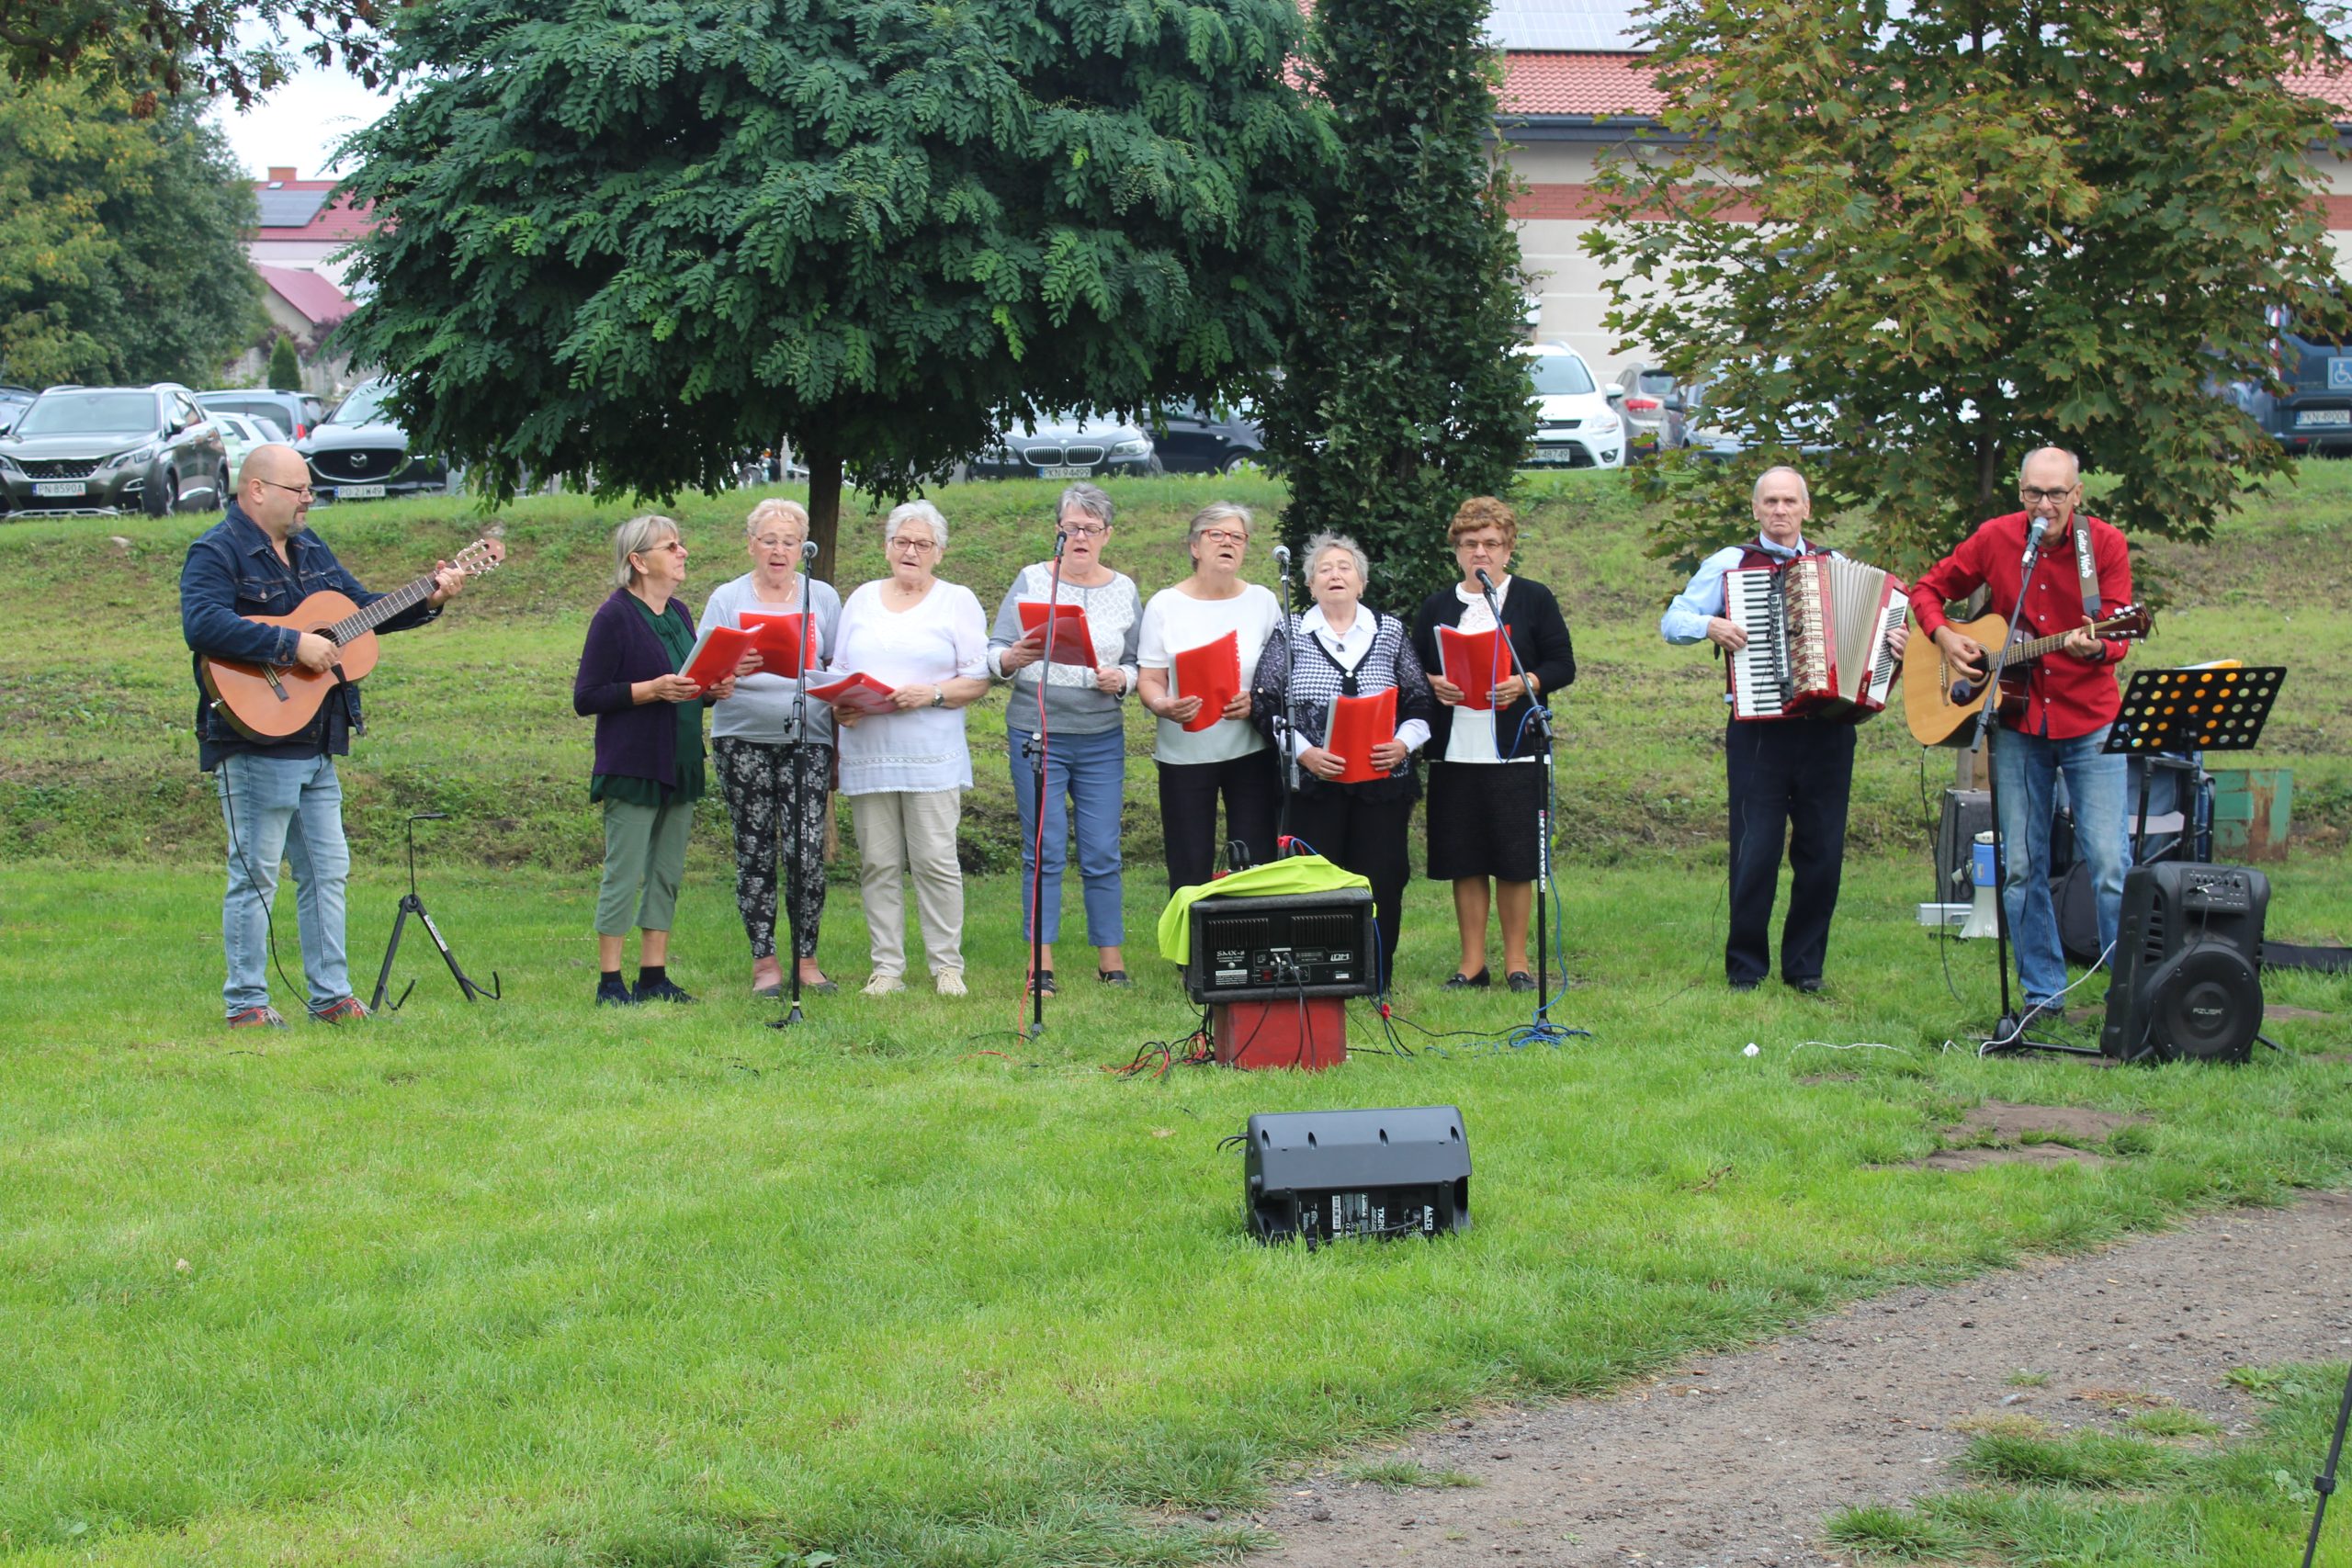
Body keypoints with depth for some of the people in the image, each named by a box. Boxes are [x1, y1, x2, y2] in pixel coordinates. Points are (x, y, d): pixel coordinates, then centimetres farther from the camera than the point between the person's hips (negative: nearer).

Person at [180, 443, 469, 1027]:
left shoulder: (308, 548, 16)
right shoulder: (218, 552, -10)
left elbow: (362, 607, 24)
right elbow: (203, 624, -27)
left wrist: (428, 601, 9)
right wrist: (292, 646, -27)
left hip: (316, 747, 9)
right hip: (256, 742, -9)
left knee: (328, 869, 10)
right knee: (256, 874, -4)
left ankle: (330, 995, 17)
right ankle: (246, 1003, 2)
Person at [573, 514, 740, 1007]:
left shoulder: (679, 613, 13)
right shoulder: (614, 617, -10)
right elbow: (586, 698, -12)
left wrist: (713, 690, 2)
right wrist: (652, 690, -21)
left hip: (680, 766, 8)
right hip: (633, 766, -8)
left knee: (668, 874, 9)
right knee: (624, 874, -5)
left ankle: (654, 976, 16)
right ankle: (609, 982, 0)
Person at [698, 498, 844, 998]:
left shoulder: (823, 599, 12)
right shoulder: (727, 600, 9)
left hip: (807, 737, 0)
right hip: (744, 738, 0)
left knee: (807, 852, -9)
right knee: (755, 853, 0)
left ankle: (807, 958, 3)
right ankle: (764, 963, 7)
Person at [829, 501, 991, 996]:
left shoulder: (958, 601, 7)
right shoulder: (862, 601, 17)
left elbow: (978, 680, 1)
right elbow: (838, 671, 18)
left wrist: (931, 694, -15)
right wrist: (840, 705, -3)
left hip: (932, 755, -3)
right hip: (867, 750, 3)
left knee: (935, 860, -6)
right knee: (878, 863, 2)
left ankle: (948, 965, 1)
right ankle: (887, 968, 7)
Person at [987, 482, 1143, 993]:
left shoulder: (1124, 591, 8)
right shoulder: (1031, 581, 3)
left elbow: (1139, 667, 8)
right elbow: (994, 655, 0)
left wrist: (1121, 680, -13)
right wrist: (1014, 657, -21)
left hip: (1101, 739, 2)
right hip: (1037, 734, -2)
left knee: (1102, 853, 2)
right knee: (1044, 851, -2)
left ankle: (1111, 960, 9)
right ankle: (1041, 964, 2)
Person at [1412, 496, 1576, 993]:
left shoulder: (1534, 599, 5)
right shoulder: (1438, 607, 13)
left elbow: (1563, 666, 0)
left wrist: (1524, 684, -18)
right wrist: (1433, 684, -9)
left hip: (1514, 748, -3)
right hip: (1454, 751, 3)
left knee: (1515, 859, 0)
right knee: (1463, 861, 4)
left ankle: (1516, 961, 9)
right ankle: (1472, 961, 11)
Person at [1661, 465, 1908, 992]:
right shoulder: (1730, 563, 7)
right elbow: (1672, 622, 6)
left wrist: (1893, 646, -2)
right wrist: (1710, 626, -13)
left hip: (1826, 730, 3)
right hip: (1759, 730, -3)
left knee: (1823, 851, 4)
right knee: (1755, 851, -4)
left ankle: (1805, 964, 15)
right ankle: (1746, 966, 7)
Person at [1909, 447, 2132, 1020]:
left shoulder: (2105, 543, -5)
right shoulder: (1996, 538, 0)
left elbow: (2117, 640, -11)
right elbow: (1927, 589, 14)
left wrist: (2094, 647, -33)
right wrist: (1945, 637, -4)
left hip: (2089, 723, -2)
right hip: (2017, 726, 2)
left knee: (2110, 865, -7)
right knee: (2021, 867, 5)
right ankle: (2042, 993, 15)